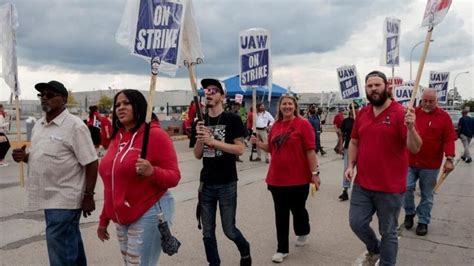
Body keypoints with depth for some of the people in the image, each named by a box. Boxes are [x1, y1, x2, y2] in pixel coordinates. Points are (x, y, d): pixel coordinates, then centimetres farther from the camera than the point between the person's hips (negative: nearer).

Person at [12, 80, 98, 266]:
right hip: (50, 197, 8)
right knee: (70, 243, 21)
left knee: (60, 250, -4)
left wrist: (88, 195, -17)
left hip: (64, 199, -8)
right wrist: (24, 157, 0)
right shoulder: (38, 125, 10)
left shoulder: (74, 126, -15)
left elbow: (91, 163, -16)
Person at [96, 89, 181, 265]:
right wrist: (104, 219, 18)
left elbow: (174, 177, -13)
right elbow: (112, 183, 16)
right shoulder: (118, 137, 10)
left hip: (148, 215, -7)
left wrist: (152, 172, -32)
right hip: (121, 218, 7)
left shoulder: (156, 135, -11)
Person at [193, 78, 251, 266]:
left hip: (227, 184, -4)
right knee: (208, 233, 9)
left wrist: (213, 141, -20)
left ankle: (245, 251, 36)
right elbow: (197, 155, 6)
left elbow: (240, 149, -13)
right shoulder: (201, 121, 7)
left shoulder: (232, 119, -6)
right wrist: (200, 138, -13)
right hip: (206, 184, 4)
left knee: (229, 230, 6)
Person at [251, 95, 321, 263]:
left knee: (298, 209, 15)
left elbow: (310, 150, -11)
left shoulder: (303, 124, -8)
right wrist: (258, 143, 0)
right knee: (281, 214, 8)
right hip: (277, 178, 4)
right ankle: (282, 249, 19)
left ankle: (302, 233, 45)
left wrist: (314, 173, -13)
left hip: (298, 178, -4)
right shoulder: (275, 126, 7)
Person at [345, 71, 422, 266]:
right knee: (356, 223, 12)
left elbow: (415, 149, -15)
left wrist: (410, 127, -33)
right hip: (362, 184, 5)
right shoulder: (362, 113, 6)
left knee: (388, 232, 9)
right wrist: (351, 165, 3)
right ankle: (374, 249, 42)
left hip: (390, 187, -5)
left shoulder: (400, 113, -12)